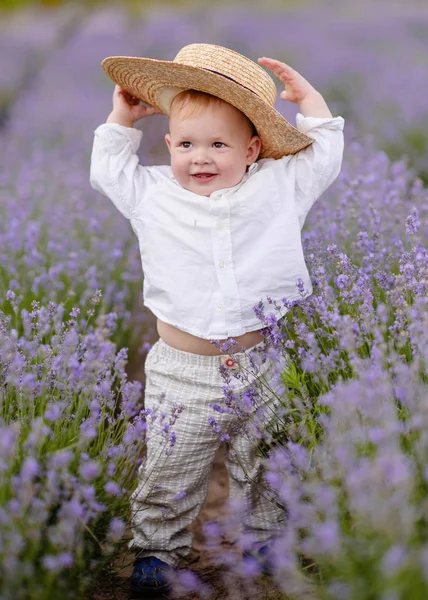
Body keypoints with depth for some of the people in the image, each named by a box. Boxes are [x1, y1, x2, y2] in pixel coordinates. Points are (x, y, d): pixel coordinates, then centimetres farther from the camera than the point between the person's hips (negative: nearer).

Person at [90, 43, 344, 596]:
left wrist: (306, 95, 9)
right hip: (183, 370, 0)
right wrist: (122, 120, 12)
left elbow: (324, 154, 11)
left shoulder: (278, 185, 1)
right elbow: (108, 171, 17)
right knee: (169, 469, 6)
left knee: (264, 468, 15)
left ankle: (264, 541, 35)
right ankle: (157, 547, 25)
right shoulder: (153, 194, 2)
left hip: (265, 363, 1)